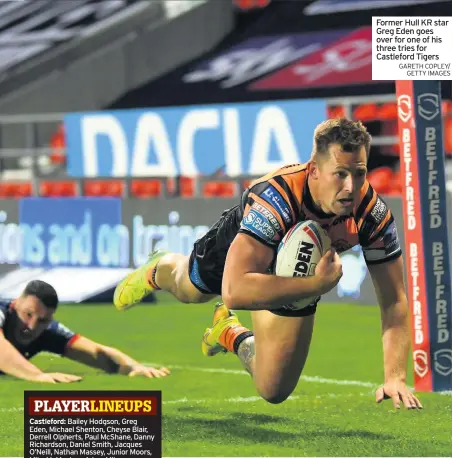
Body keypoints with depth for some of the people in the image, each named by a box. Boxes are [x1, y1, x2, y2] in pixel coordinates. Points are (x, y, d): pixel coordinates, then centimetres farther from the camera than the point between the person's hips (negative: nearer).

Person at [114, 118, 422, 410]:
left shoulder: (372, 212, -37)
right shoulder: (275, 199, -48)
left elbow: (395, 301, -31)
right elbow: (234, 292, -56)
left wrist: (395, 377, -43)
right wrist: (318, 284, -61)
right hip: (234, 247, -2)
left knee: (274, 391, 5)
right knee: (189, 289, 30)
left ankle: (231, 335, 39)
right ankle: (158, 271, 69)